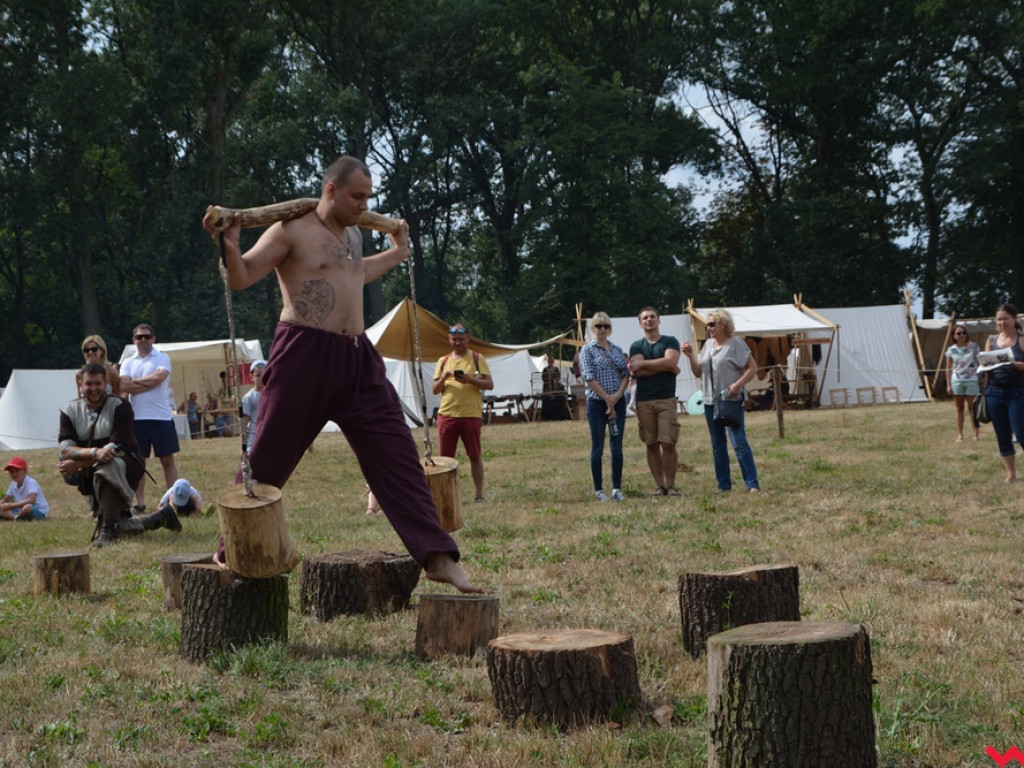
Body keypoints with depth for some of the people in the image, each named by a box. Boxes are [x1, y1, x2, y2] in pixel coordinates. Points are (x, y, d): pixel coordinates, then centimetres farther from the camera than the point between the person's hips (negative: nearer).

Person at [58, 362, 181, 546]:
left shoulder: (120, 407, -9)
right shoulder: (70, 411, 3)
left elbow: (117, 448, -19)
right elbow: (66, 449, -11)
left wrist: (79, 463, -26)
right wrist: (94, 453, -32)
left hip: (125, 466, -5)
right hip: (92, 477, 5)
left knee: (104, 471, -40)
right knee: (121, 526, 3)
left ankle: (107, 531, -36)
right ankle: (162, 517, 31)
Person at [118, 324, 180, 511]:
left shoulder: (162, 358, 5)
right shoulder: (128, 363, 11)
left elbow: (159, 377, -15)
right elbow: (124, 386, -6)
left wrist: (135, 381, -3)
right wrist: (151, 383, -9)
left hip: (161, 417, -2)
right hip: (136, 418, 2)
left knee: (167, 460, 1)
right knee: (138, 461, 6)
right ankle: (139, 503, 11)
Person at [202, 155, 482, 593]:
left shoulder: (353, 235, 18)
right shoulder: (292, 231, -6)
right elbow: (240, 278, -11)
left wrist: (396, 254, 46)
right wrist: (229, 244, -30)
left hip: (356, 358, 7)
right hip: (304, 356, -7)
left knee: (398, 454, 0)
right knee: (267, 459, 1)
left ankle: (438, 558, 0)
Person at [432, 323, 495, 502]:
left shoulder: (476, 359, 5)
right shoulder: (443, 361, 14)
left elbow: (490, 384, -1)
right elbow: (435, 390, 13)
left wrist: (471, 380, -18)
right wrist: (442, 380, -8)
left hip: (471, 415, -3)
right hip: (446, 414, 3)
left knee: (475, 456, 1)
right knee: (445, 457, 3)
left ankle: (479, 494, 6)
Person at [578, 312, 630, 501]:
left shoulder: (616, 350, 12)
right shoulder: (587, 350, -2)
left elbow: (626, 374, 8)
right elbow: (589, 378, -10)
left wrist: (618, 395, -9)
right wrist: (607, 399, -13)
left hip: (618, 402, 4)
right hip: (597, 402, -4)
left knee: (617, 447, 4)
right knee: (598, 447, 0)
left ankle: (617, 488, 10)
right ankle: (598, 489, 6)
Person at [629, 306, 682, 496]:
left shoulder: (670, 342, 8)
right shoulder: (636, 346, 12)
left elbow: (671, 361, -13)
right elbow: (637, 371, -6)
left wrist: (642, 363, -7)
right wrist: (666, 367, -8)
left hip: (666, 399, -2)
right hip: (643, 401, 2)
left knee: (668, 443, -8)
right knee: (651, 445, 3)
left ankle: (671, 485, -1)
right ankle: (659, 485, 8)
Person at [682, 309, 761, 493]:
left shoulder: (735, 343, -5)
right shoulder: (708, 344, 14)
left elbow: (753, 367, -8)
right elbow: (698, 373, 15)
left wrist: (738, 384, -19)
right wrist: (691, 356, -1)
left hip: (731, 400, -7)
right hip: (710, 401, 7)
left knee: (739, 442, -12)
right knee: (717, 445, 9)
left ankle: (752, 484, -11)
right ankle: (724, 484, 15)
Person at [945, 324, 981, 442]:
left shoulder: (973, 346, 1)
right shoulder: (951, 350, 4)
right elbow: (948, 369, 7)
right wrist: (948, 385, 1)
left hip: (972, 380, -1)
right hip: (957, 381, 1)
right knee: (959, 409, 5)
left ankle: (976, 434, 4)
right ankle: (960, 435, 7)